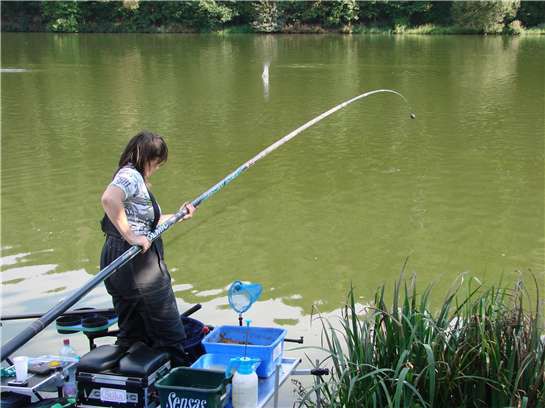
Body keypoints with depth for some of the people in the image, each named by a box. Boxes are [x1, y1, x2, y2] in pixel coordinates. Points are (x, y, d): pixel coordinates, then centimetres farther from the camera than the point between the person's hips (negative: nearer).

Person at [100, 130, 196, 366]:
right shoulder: (131, 175, -13)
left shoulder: (131, 176, 17)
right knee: (170, 335, 2)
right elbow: (109, 199, -34)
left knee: (131, 336, 16)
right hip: (139, 266, -10)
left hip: (115, 262, 10)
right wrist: (130, 236, -28)